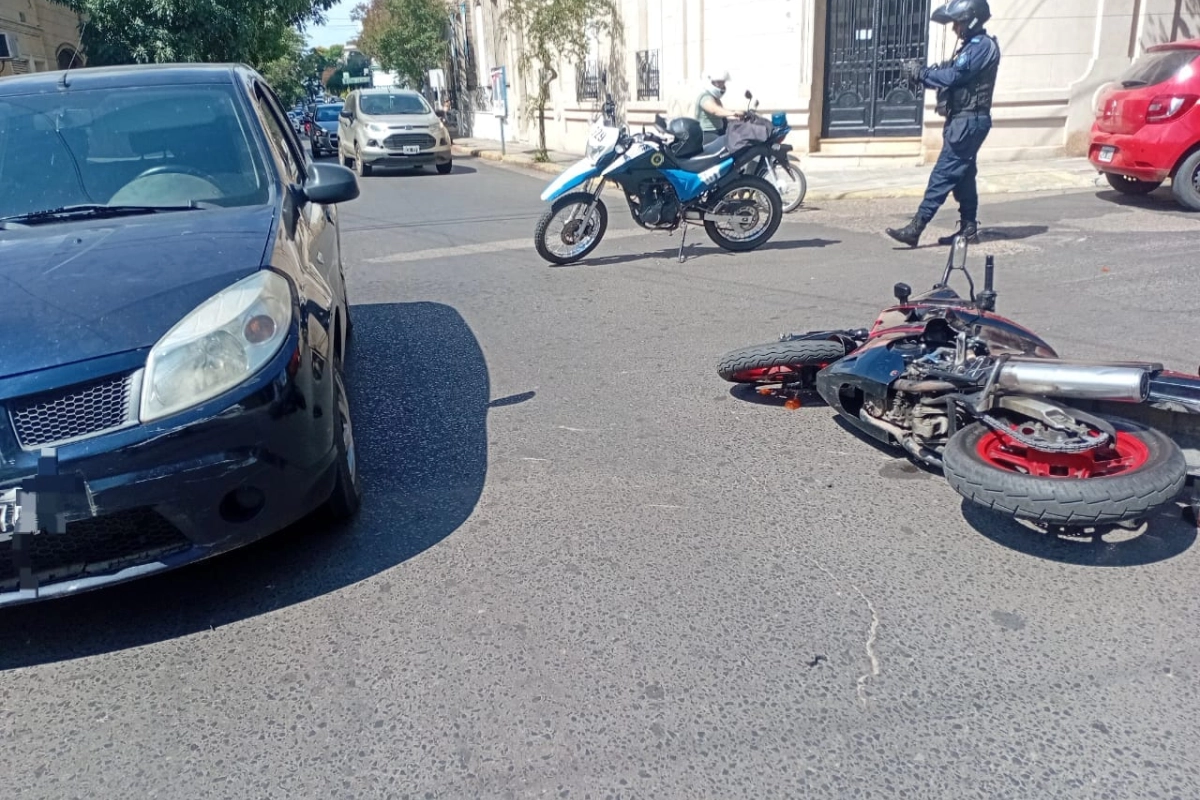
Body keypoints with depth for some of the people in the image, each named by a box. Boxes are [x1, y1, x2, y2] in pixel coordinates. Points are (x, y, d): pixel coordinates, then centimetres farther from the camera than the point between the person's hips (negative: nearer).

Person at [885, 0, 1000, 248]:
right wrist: (923, 74, -2)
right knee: (962, 175, 12)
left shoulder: (983, 46, -13)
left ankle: (915, 228, -16)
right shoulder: (972, 45, 19)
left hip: (968, 121, -10)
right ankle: (969, 227, 18)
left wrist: (921, 73, -10)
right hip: (962, 120, 10)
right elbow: (952, 75, 13)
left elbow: (952, 76, -21)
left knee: (943, 174, -12)